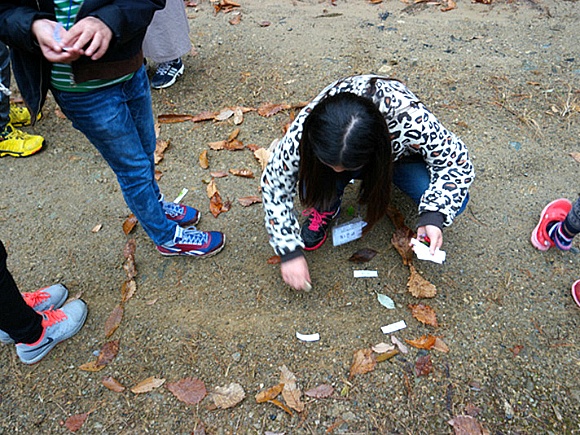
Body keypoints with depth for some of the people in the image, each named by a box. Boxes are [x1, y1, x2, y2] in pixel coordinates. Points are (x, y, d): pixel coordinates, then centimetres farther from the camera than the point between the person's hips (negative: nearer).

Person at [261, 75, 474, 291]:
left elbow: (457, 161, -25)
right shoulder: (302, 129, -35)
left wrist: (434, 216, -41)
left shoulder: (410, 119, -41)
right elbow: (274, 183, -21)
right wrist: (290, 251, -24)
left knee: (455, 201, -25)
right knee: (315, 190, -33)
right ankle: (326, 207, 2)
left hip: (397, 154, 0)